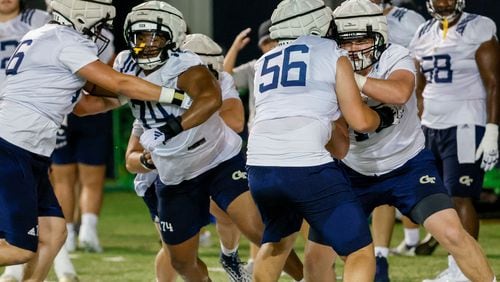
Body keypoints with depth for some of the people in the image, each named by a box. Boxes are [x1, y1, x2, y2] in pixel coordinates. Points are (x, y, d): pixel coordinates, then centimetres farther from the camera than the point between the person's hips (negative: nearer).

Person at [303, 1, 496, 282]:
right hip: (355, 172, 3)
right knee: (317, 257, 2)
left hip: (408, 164, -3)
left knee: (452, 234, -21)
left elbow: (399, 93, -43)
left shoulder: (396, 58, -18)